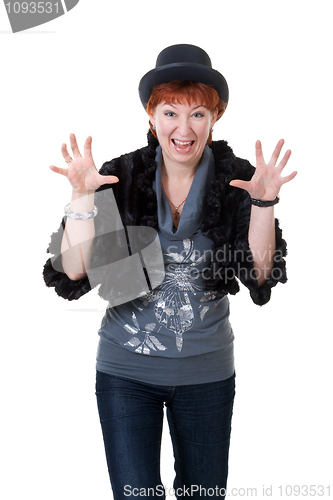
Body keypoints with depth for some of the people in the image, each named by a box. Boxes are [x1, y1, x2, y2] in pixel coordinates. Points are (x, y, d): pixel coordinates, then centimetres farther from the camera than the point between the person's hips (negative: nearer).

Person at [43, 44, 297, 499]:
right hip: (126, 371, -1)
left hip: (207, 373, 1)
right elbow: (74, 273, -11)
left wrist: (264, 203, -21)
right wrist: (82, 196, -22)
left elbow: (261, 276, -9)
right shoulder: (121, 178, -8)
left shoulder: (236, 181, -6)